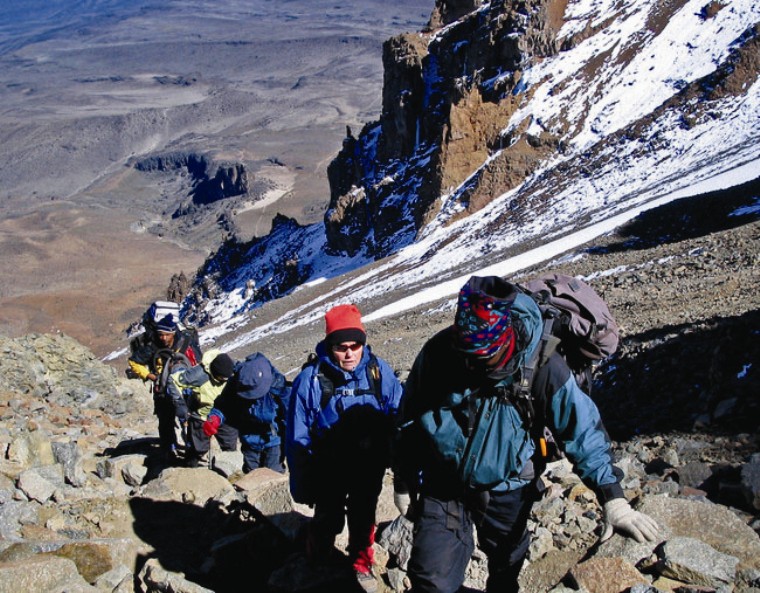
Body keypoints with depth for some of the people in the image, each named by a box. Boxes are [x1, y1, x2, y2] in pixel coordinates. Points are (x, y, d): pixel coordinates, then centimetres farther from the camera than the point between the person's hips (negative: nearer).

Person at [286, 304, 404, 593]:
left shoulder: (379, 371, -15)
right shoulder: (311, 379, -18)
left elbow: (398, 418, -6)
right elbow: (298, 437, -11)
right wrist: (300, 483, -7)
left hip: (369, 468, 2)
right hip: (329, 471, -2)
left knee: (363, 520, 21)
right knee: (328, 521, 14)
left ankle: (362, 566, 46)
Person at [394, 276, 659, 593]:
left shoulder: (540, 364, -23)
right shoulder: (437, 353, -20)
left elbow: (582, 429, -13)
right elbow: (409, 421, -4)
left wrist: (613, 499, -18)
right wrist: (404, 483, 5)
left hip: (508, 493, 1)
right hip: (444, 487, 0)